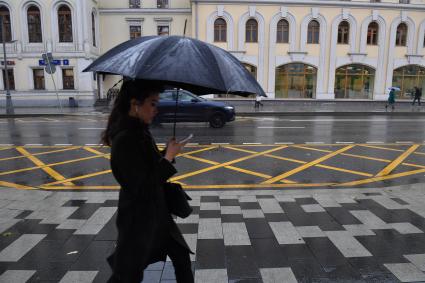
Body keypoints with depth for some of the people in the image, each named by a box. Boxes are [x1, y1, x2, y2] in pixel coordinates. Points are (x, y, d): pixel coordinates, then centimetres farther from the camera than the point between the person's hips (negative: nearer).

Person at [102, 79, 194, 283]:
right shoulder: (125, 139, -27)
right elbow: (142, 187, -28)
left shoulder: (139, 131, 2)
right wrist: (169, 156, -21)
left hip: (155, 212, 9)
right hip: (138, 218, -8)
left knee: (181, 255, 17)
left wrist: (168, 153, -5)